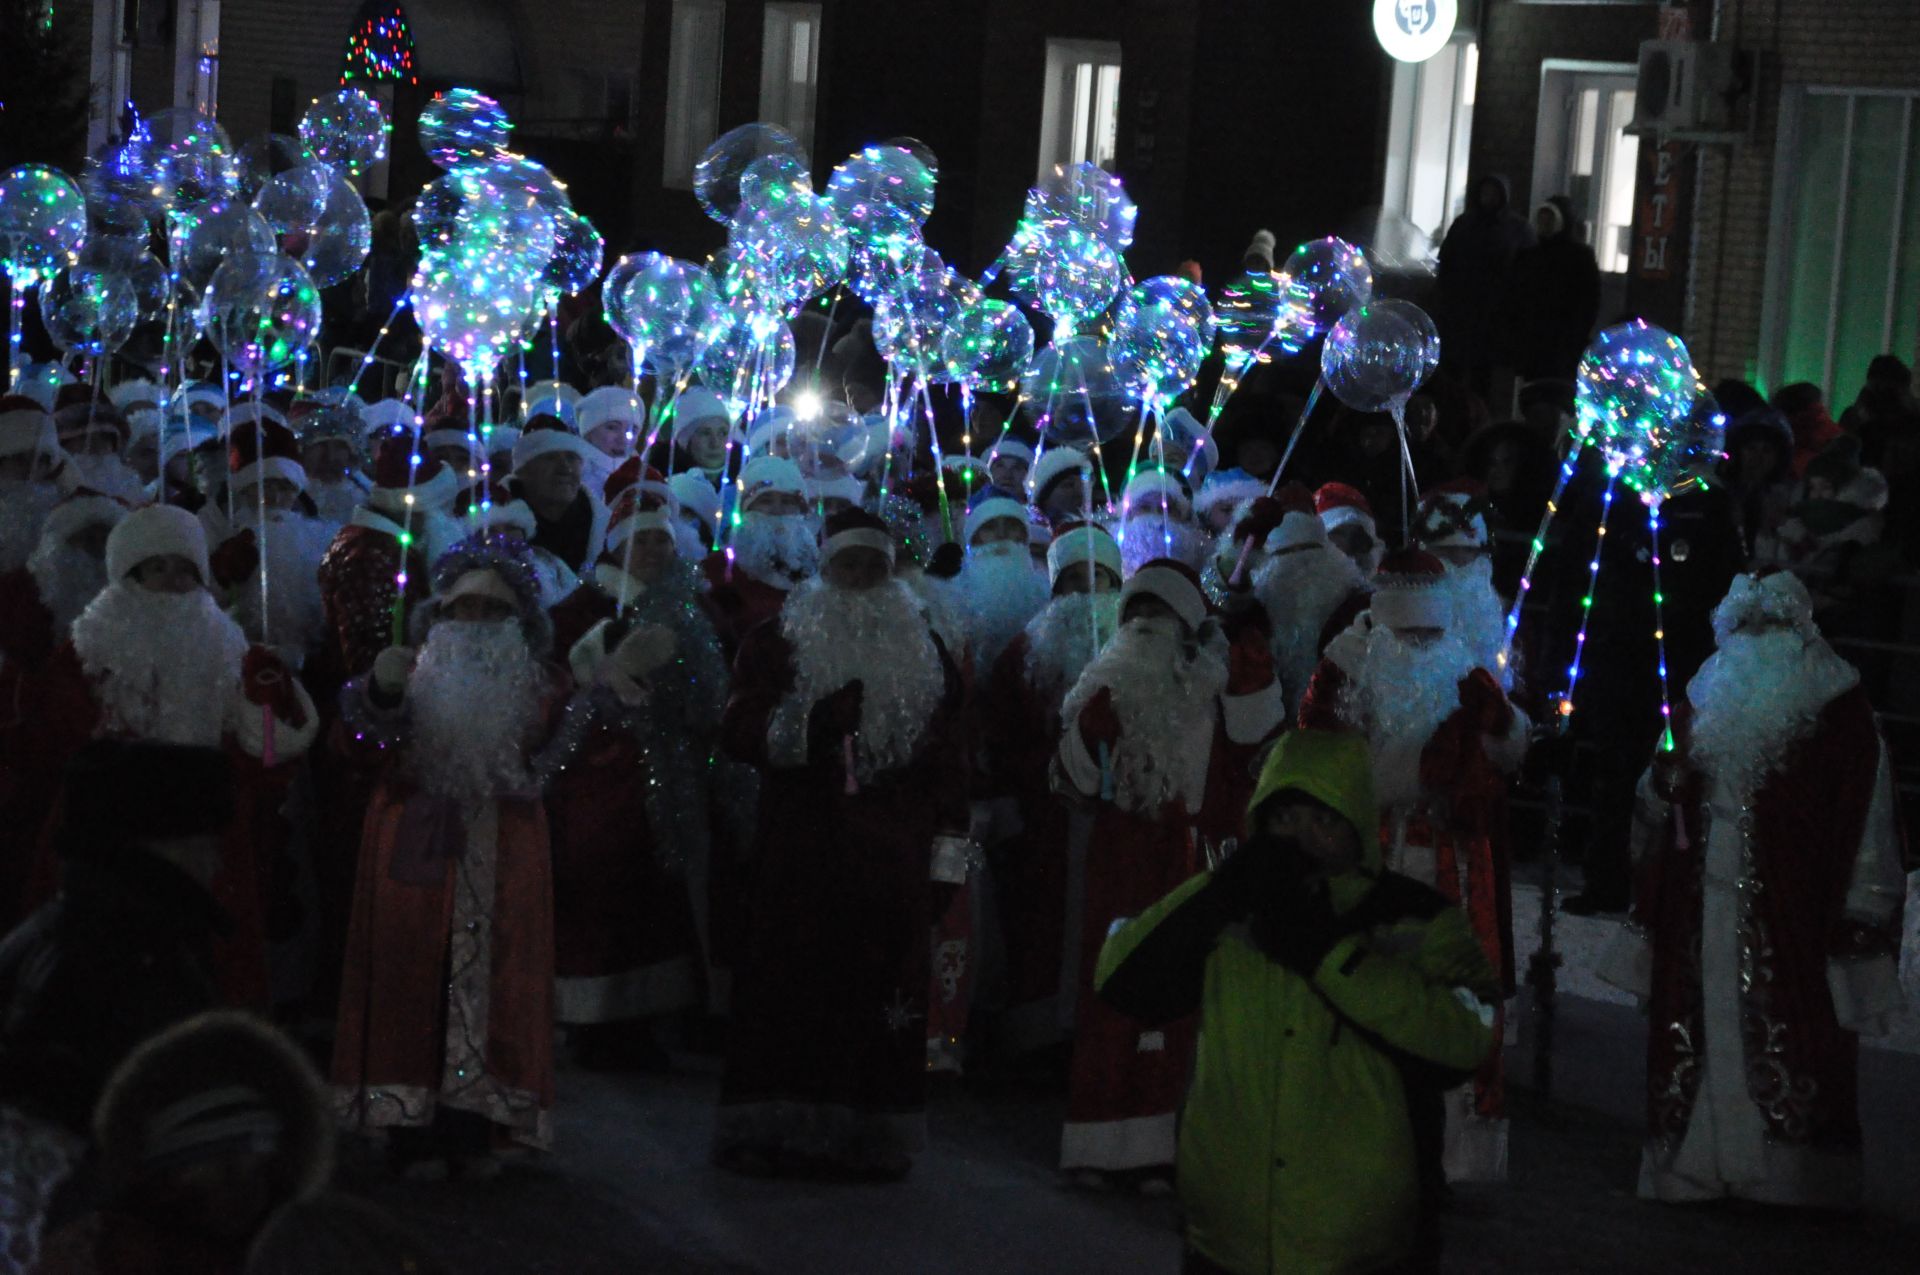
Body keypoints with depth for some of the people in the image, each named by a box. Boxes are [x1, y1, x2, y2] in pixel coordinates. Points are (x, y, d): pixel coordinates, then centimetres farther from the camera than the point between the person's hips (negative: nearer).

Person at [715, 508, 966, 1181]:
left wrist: (949, 837, 8)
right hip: (801, 852, -2)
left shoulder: (925, 652, 17)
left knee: (887, 991, -2)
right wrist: (807, 726, -19)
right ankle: (773, 1130, -3)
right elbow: (739, 730, -2)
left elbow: (947, 755, 16)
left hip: (894, 860, 3)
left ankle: (874, 1136, 2)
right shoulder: (781, 641, 7)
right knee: (793, 984, -7)